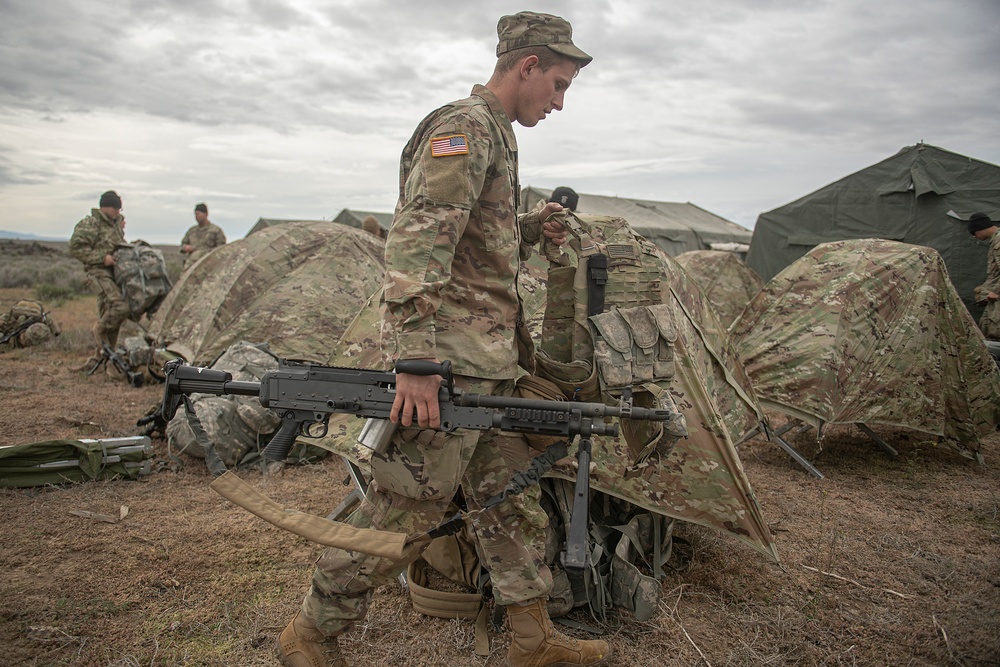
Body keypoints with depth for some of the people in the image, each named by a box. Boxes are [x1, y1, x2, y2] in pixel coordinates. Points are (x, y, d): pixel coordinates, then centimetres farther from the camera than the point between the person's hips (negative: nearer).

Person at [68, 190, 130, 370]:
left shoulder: (117, 223, 19)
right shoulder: (90, 224, -7)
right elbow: (76, 248, -13)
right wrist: (102, 258, -17)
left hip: (115, 272, 8)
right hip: (100, 272, -8)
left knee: (108, 316, 9)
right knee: (120, 307, -27)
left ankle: (98, 357, 16)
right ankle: (99, 330, 1)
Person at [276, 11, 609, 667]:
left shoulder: (498, 137, 20)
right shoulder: (464, 127, -11)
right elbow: (416, 244, -22)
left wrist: (530, 231, 13)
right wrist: (414, 360, -27)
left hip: (491, 365, 10)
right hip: (449, 362, -10)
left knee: (509, 495, 14)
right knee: (407, 507, -2)